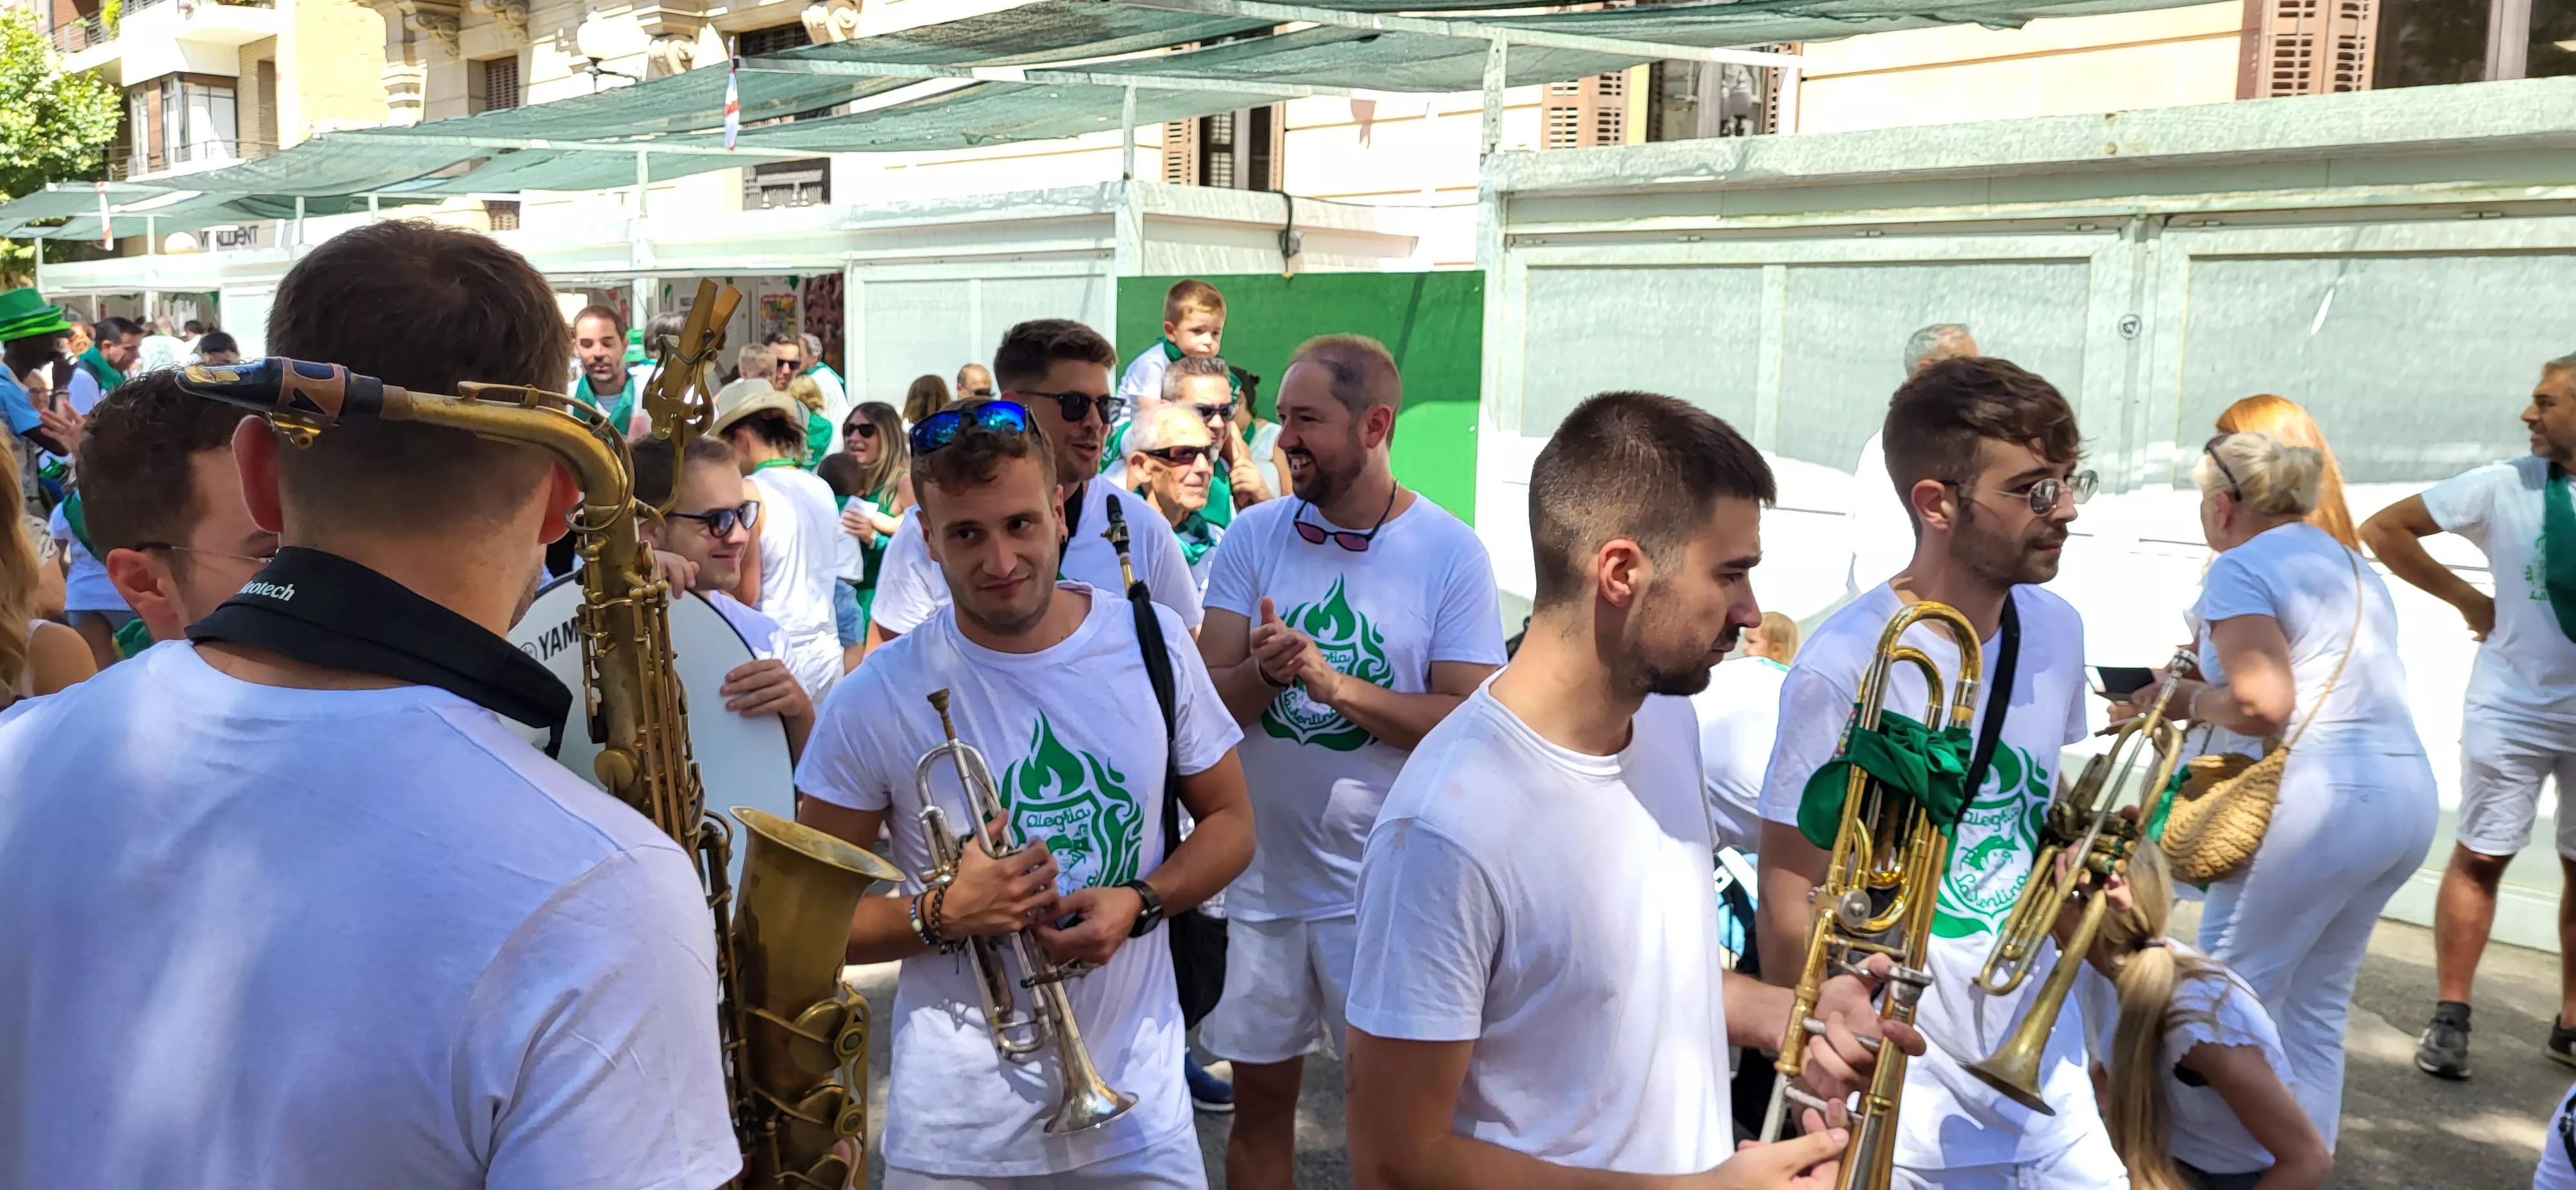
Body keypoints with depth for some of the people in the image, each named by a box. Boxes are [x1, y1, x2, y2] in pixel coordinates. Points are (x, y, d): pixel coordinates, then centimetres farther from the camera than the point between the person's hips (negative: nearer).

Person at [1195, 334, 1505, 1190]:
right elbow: (1207, 701, -4)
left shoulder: (1450, 553, -8)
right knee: (1259, 1092, 15)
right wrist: (1266, 671, -25)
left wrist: (1333, 684, -23)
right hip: (1260, 869, 3)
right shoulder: (1254, 536, -1)